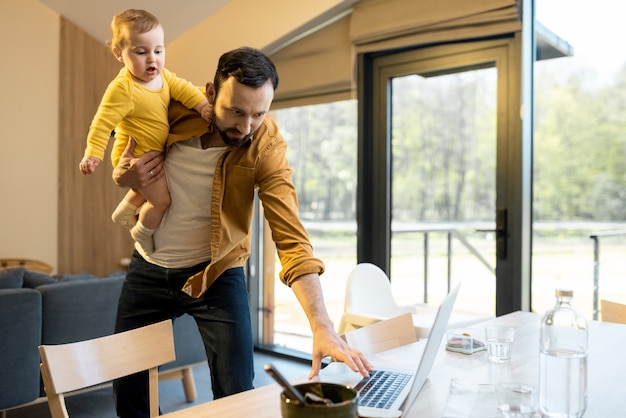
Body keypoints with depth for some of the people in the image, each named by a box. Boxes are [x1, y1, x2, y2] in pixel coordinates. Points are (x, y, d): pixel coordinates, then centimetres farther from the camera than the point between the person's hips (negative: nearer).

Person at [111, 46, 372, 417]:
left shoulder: (267, 148, -22)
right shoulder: (173, 108, -16)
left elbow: (292, 240, -30)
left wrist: (323, 327, -40)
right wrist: (122, 176, -19)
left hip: (217, 274, -2)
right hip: (149, 268, 3)